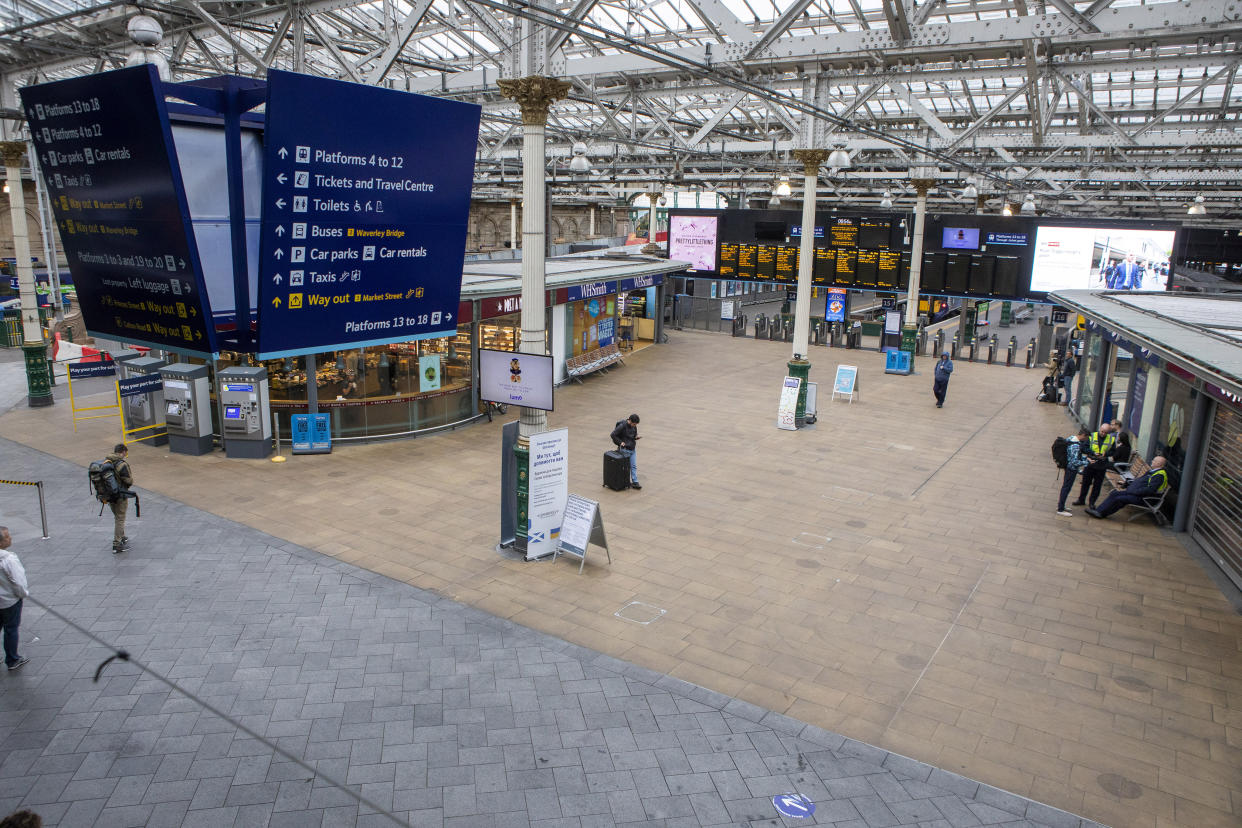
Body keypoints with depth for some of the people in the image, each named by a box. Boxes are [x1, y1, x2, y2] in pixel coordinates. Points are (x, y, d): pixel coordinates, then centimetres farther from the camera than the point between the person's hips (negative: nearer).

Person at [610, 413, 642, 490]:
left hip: (633, 449, 6)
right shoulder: (622, 426, -19)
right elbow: (613, 435, -15)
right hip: (625, 449, -6)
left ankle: (635, 482, 8)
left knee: (634, 466, 4)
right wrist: (620, 442, -18)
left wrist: (636, 437, -4)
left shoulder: (634, 426, 2)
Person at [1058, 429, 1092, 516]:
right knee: (1066, 488, 0)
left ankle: (1060, 505, 31)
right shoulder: (1076, 446, -26)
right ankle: (1060, 509, 8)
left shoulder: (1070, 438, 3)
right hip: (1072, 469, -10)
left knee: (1065, 486, 19)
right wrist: (1087, 462, -20)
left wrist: (1085, 457, 10)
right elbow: (1075, 462, -27)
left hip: (1068, 466, 10)